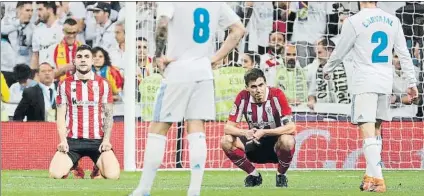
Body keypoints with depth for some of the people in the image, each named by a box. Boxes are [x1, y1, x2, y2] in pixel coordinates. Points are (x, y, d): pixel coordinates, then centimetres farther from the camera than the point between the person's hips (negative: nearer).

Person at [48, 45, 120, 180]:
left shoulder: (103, 84, 5)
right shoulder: (65, 85, 5)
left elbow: (108, 115, 7)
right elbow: (61, 116, 6)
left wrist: (106, 140, -6)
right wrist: (63, 140, -8)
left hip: (97, 140, 0)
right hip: (72, 140, 0)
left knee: (113, 175, -22)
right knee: (55, 173, -21)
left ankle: (99, 168, 16)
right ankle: (74, 167, 16)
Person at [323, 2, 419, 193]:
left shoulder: (353, 22, -8)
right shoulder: (392, 21, 6)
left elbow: (339, 52, 2)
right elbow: (404, 54, 7)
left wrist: (327, 69, 21)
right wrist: (411, 82, 12)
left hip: (365, 84, -5)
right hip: (385, 83, 5)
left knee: (368, 133, -8)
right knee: (376, 130, 18)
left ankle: (377, 179, -19)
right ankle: (370, 175, 21)